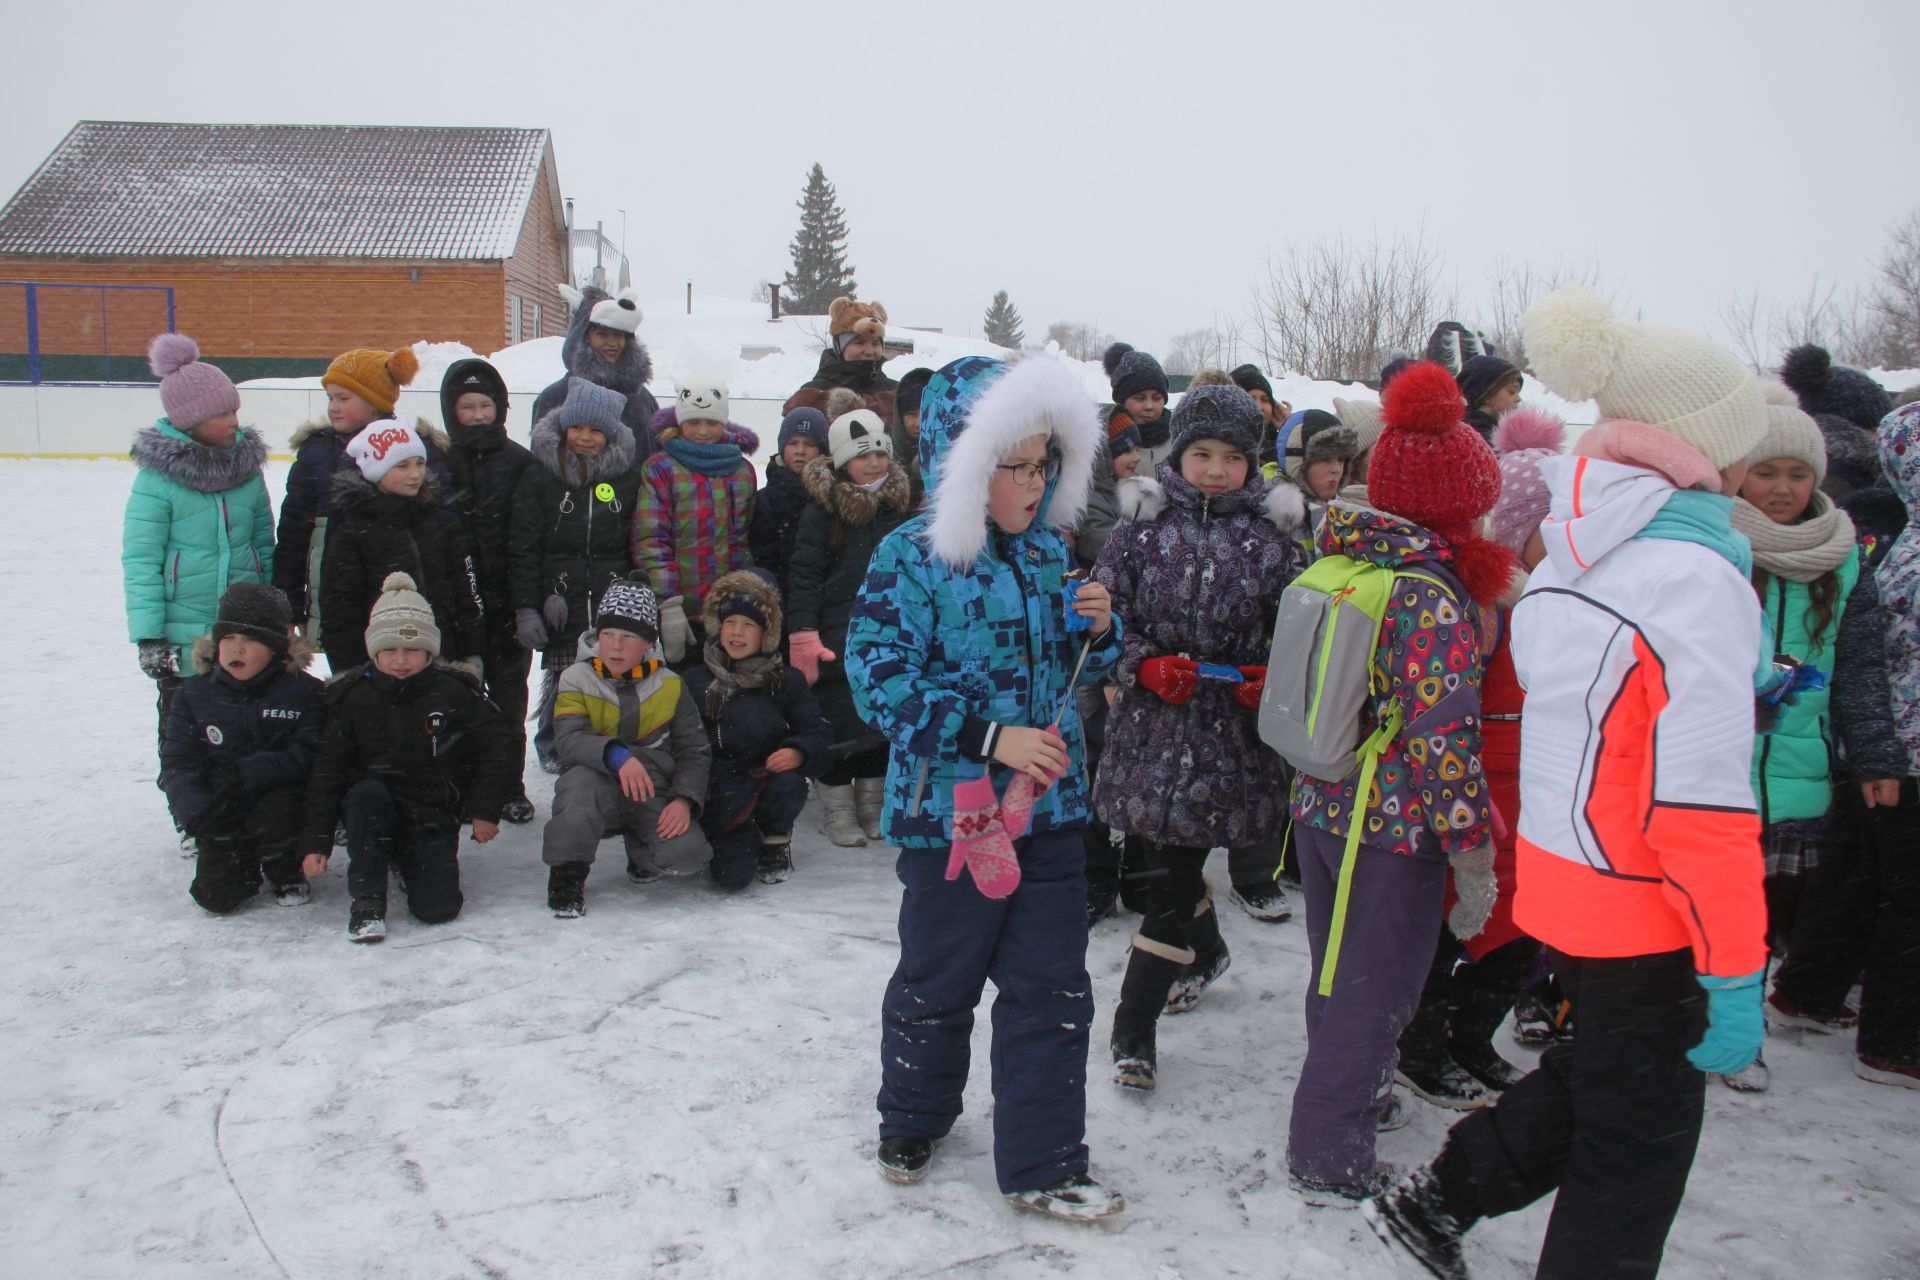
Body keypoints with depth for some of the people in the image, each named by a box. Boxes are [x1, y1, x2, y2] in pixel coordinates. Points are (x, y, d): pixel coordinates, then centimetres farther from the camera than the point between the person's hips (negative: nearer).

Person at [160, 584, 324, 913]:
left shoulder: (303, 691, -3)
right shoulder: (193, 696, 4)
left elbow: (307, 756, -13)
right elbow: (178, 766, -1)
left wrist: (246, 775, -26)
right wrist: (197, 814, -20)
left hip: (281, 796, -2)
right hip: (221, 814, 2)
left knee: (273, 817, -36)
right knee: (216, 895, -14)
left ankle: (287, 875, -1)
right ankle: (246, 865, 24)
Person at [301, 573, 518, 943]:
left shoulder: (454, 692, -6)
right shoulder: (352, 695, -3)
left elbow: (497, 748, 2)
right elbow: (326, 771, -2)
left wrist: (485, 812, -3)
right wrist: (317, 843, -7)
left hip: (432, 818, 0)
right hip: (374, 812, 0)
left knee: (438, 908, -15)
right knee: (367, 793, -35)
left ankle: (410, 864, 21)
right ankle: (367, 900, -20)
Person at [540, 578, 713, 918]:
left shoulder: (669, 685, 5)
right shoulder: (577, 679, 0)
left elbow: (695, 750, 6)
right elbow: (567, 740, -16)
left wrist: (685, 799, -13)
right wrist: (616, 755, -36)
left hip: (653, 791, 2)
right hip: (599, 782, -2)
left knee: (688, 854, -24)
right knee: (582, 779, -38)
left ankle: (639, 846, 15)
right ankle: (567, 872, -14)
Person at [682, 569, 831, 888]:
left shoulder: (785, 681, 6)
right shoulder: (695, 682, 7)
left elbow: (819, 733, 2)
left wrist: (799, 752, -21)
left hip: (770, 773, 1)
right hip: (720, 788, -1)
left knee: (789, 786, -36)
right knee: (733, 876, -22)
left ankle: (775, 840, 0)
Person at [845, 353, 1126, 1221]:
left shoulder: (1047, 549, 7)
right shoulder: (912, 557, -12)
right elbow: (881, 682, -17)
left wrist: (1099, 630, -5)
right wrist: (988, 737, -23)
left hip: (1050, 806, 5)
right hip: (949, 810, -5)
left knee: (1053, 989, 8)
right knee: (938, 982, 13)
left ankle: (1042, 1165, 21)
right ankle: (912, 1119, 40)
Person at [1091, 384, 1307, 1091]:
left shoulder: (1271, 536, 0)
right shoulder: (1144, 523, 0)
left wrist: (1274, 678, -12)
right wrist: (1147, 666, -14)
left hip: (1229, 731, -2)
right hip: (1151, 721, 2)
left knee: (1171, 873, -3)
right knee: (1174, 863, 16)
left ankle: (1133, 1027, 11)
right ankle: (1205, 951, 49)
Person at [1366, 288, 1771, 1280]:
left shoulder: (1570, 557, 5)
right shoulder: (1694, 575, -22)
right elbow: (1700, 797, -25)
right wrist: (1734, 972, -20)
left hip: (1558, 878, 8)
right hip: (1645, 910, -8)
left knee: (1592, 1077, 29)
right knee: (1636, 1156, 10)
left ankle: (1437, 1198, 36)